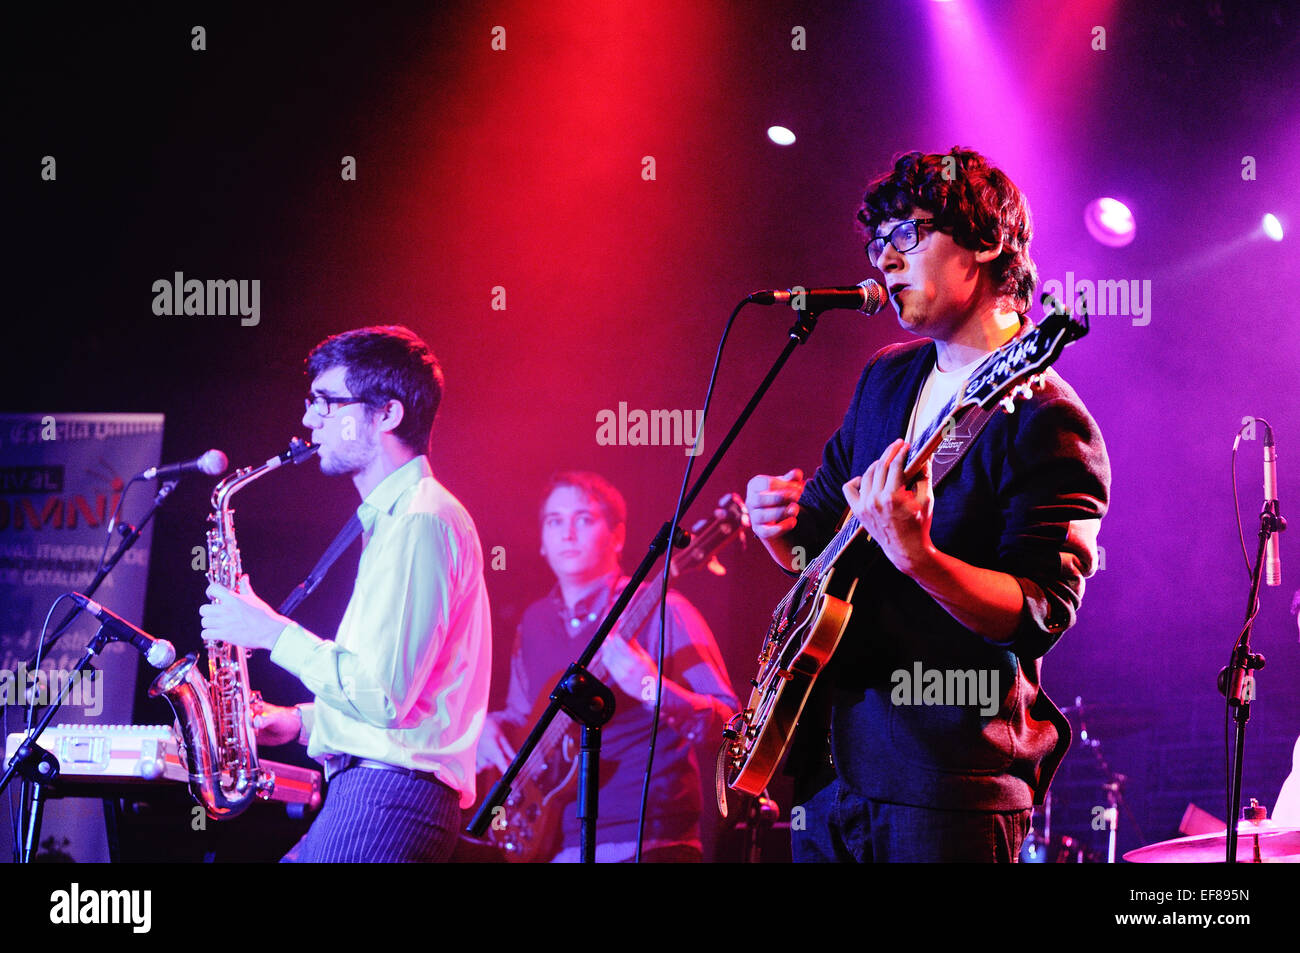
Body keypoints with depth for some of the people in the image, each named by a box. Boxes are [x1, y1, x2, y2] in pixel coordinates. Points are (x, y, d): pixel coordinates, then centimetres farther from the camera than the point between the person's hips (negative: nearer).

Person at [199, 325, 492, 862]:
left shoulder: (420, 522, -14)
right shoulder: (396, 518, 21)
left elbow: (383, 695, -21)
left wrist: (273, 633, -11)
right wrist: (304, 720, 13)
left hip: (390, 797, -10)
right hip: (370, 792, 10)